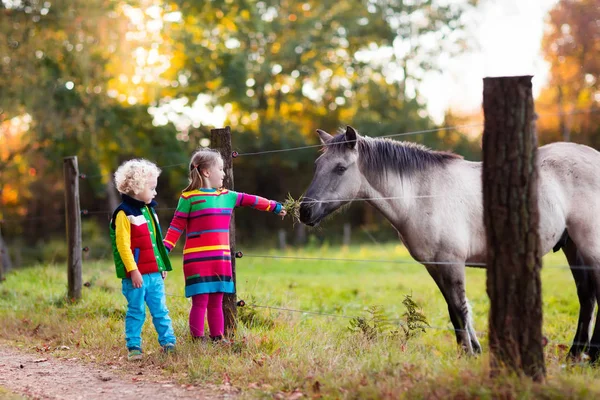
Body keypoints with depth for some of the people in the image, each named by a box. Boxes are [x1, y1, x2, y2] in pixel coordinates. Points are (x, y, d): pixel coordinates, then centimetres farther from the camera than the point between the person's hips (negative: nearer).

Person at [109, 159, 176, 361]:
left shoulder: (149, 211, 14)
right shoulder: (124, 214, -11)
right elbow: (123, 245, -16)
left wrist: (163, 266, 19)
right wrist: (133, 270, -19)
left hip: (155, 273, 7)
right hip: (136, 274, -7)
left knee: (160, 310, 10)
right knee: (136, 312, 1)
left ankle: (168, 343, 16)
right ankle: (133, 347, 9)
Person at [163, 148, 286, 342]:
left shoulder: (227, 196, 14)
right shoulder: (189, 198, -4)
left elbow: (250, 200, 24)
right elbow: (176, 227, -5)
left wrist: (275, 207, 33)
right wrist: (164, 250, -13)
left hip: (221, 259, 6)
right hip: (197, 260, -6)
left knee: (216, 302, 11)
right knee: (200, 302, -6)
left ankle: (218, 338, 18)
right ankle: (198, 340, 1)